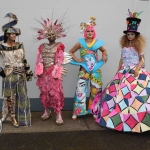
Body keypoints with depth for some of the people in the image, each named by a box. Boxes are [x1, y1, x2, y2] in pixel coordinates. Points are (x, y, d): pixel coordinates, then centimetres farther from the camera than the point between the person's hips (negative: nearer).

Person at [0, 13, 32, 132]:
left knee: (22, 96, 8)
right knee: (10, 97, 3)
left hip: (21, 75, 4)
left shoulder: (20, 45, 6)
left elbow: (24, 60, 10)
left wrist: (27, 72, 9)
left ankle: (21, 117, 20)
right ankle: (13, 117, 16)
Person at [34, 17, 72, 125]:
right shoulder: (42, 47, 9)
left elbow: (59, 62, -6)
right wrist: (38, 73, -2)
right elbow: (39, 61, 6)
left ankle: (59, 115, 0)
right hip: (44, 74, 4)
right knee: (44, 93, 11)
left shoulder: (59, 46, -2)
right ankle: (47, 111, 28)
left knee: (56, 93, -6)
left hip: (54, 74, -4)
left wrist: (56, 74, -12)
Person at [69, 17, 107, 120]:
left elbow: (104, 51, 23)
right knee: (80, 89, -6)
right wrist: (77, 60, -4)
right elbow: (71, 52, 8)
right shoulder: (81, 43, 0)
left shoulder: (97, 43, 5)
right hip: (84, 70, -2)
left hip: (96, 69, 2)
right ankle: (77, 111, 3)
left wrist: (104, 56, 2)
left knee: (96, 90, 6)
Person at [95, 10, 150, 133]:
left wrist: (137, 69, -17)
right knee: (120, 92, 2)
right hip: (124, 72, 4)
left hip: (137, 72, -4)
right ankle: (120, 117, 13)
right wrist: (118, 71, 10)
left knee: (137, 93, -14)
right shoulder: (124, 47, 12)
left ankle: (136, 119, -6)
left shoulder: (138, 46, 2)